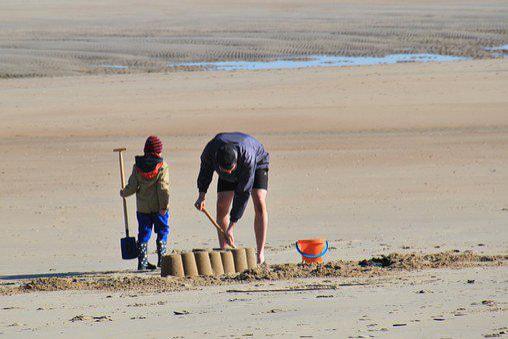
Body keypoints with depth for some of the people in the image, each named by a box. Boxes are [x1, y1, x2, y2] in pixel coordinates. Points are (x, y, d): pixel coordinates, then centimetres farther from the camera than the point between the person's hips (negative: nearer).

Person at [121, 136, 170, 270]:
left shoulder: (137, 167, 0)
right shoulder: (162, 166, -9)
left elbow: (132, 187, -1)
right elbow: (163, 188, -14)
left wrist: (124, 193, 18)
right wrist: (164, 205, -12)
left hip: (143, 207, 3)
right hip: (158, 207, -3)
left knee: (144, 233, 8)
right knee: (162, 231, 11)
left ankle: (142, 262, 6)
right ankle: (161, 258, 9)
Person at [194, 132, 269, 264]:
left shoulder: (247, 156, -45)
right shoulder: (210, 150, -35)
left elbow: (243, 193, -39)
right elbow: (206, 169, -8)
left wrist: (231, 226, -37)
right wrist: (202, 195, -10)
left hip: (257, 163, -4)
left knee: (260, 204, -21)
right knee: (221, 206, -11)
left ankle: (260, 254, -22)